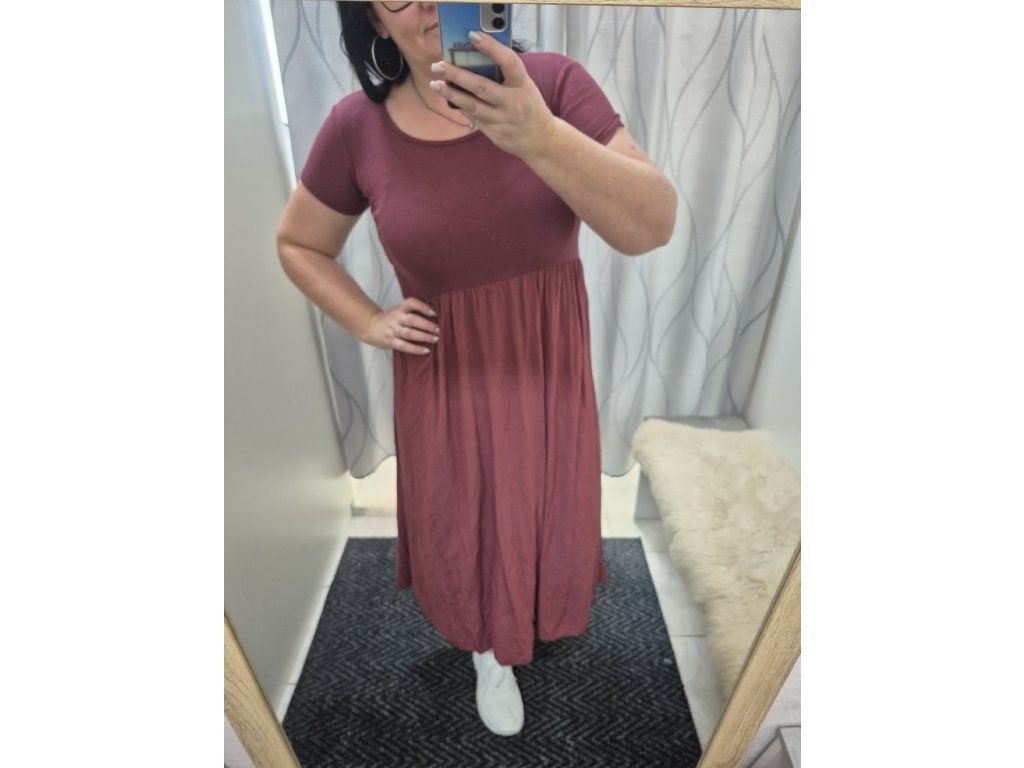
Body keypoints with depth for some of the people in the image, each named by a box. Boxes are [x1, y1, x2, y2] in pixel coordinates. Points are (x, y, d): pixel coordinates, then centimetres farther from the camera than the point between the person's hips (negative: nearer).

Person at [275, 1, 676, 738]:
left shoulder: (554, 83, -13)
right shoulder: (357, 127, -10)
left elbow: (654, 226, -24)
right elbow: (299, 243, 5)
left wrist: (538, 137, -37)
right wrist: (368, 323, -7)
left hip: (548, 364, 1)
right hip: (444, 374, 0)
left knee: (546, 515, 22)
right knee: (464, 529, 18)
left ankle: (543, 597, 62)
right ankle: (489, 647, 52)